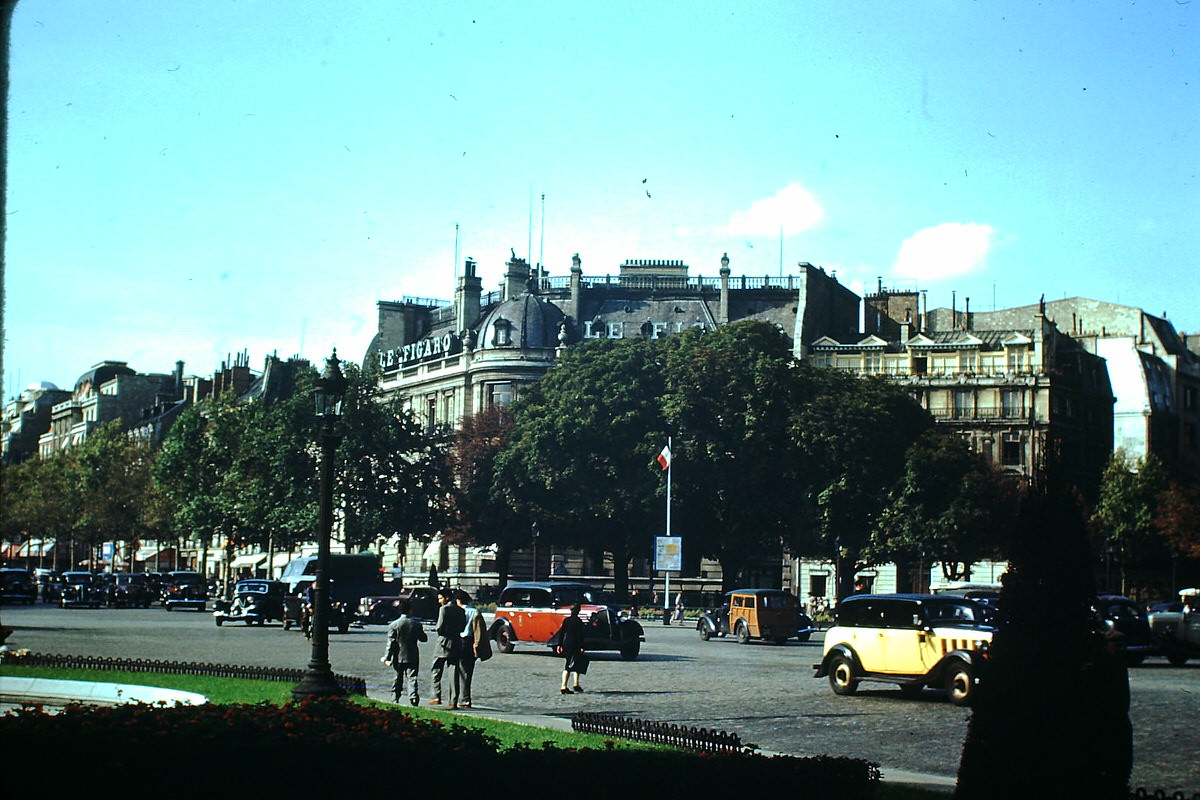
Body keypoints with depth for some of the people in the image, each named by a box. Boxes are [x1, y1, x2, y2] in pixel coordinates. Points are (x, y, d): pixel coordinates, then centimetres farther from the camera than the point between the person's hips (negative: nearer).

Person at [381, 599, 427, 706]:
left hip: (398, 657, 0)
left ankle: (395, 699, 18)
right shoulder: (416, 624, -2)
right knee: (411, 678, -1)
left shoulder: (393, 625, -5)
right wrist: (421, 631, 26)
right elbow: (423, 639, 7)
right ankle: (413, 696, -20)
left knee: (398, 678, 13)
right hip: (413, 657, 0)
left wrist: (387, 657, -5)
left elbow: (391, 643, -7)